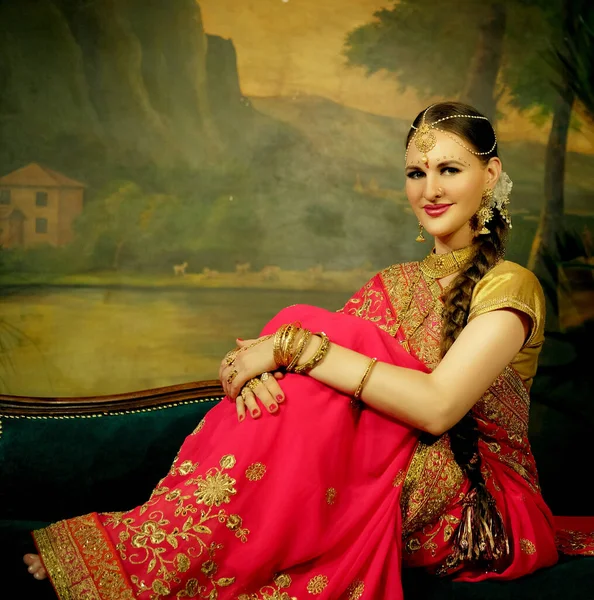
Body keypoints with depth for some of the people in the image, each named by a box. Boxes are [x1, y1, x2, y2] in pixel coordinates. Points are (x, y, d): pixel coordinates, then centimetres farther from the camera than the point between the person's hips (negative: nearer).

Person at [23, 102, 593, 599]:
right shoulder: (392, 285, 11)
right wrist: (265, 362, -26)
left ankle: (146, 553, -28)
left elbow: (438, 405, -25)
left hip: (482, 513, -5)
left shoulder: (509, 285, -9)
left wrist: (294, 345, -28)